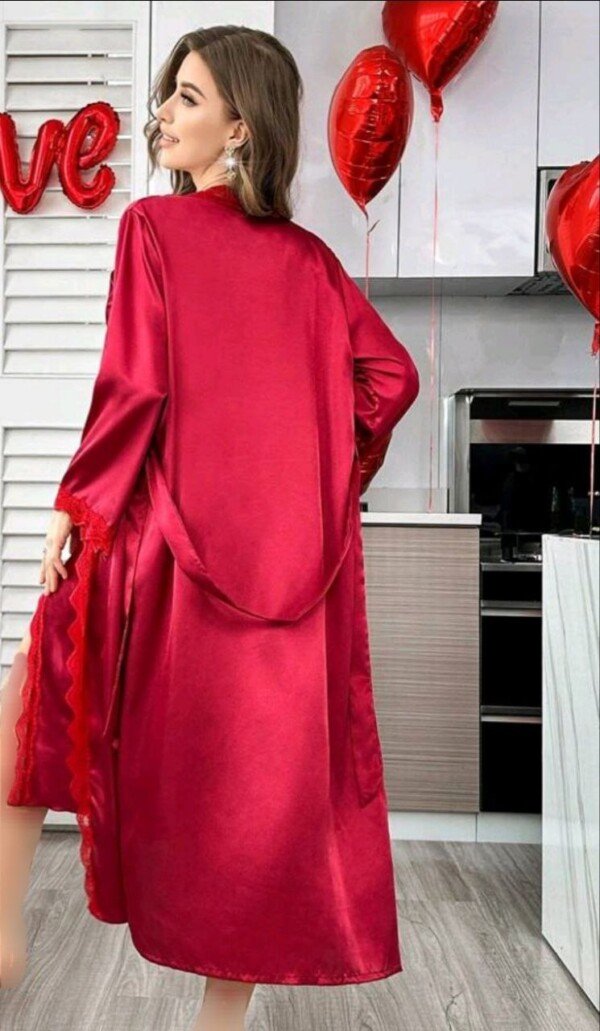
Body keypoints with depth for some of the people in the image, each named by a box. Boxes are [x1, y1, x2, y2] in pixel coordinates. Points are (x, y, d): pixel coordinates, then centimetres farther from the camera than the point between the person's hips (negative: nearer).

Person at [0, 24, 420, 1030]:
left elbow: (132, 383, -11)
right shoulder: (308, 256, 9)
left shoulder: (155, 227, -4)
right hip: (295, 550, 5)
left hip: (172, 537, -4)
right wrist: (323, 478, 13)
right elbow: (391, 375, 6)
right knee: (265, 759, 11)